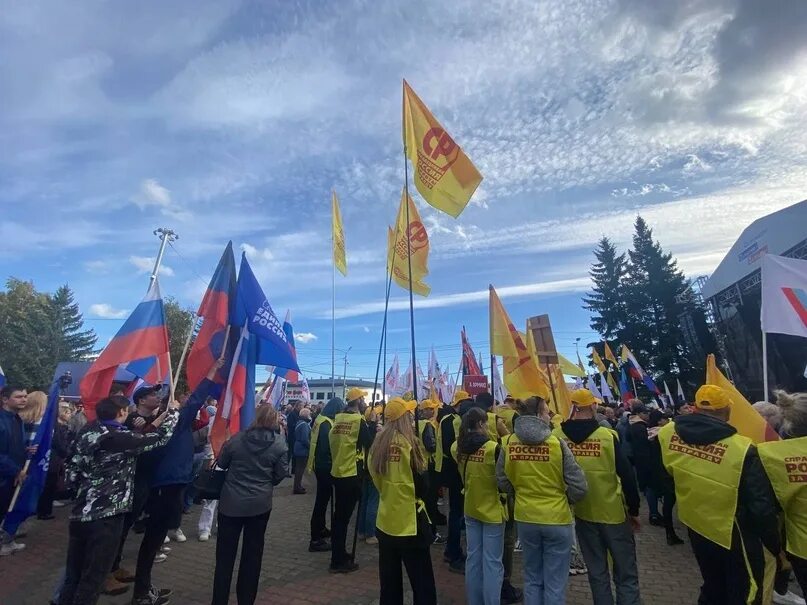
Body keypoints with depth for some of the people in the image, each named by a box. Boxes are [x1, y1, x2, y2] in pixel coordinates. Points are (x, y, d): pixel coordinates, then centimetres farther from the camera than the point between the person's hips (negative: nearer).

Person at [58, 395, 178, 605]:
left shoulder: (88, 433, 5)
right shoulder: (119, 438, -18)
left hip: (80, 513, 8)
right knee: (92, 579, 7)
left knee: (73, 576, 19)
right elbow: (160, 438, -13)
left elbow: (72, 471, 11)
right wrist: (172, 411, 0)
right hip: (106, 517, -8)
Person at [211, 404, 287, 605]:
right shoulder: (279, 443, -11)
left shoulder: (237, 438, -9)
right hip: (260, 504, 0)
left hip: (231, 503, 0)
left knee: (225, 554, 15)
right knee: (252, 555, 15)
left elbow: (221, 463, 5)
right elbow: (280, 474, -4)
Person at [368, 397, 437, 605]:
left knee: (389, 581, 20)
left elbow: (375, 477, 9)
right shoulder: (409, 442, -17)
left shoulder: (379, 443, -1)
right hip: (410, 520, -6)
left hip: (386, 519, 6)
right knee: (422, 581, 9)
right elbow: (421, 481, -11)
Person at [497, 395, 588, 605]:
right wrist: (566, 499, 7)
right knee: (555, 583, 14)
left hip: (525, 519, 3)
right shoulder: (557, 443, -18)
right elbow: (579, 487, -13)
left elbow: (503, 482, -1)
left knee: (532, 579, 22)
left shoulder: (509, 443, -9)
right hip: (557, 519, -3)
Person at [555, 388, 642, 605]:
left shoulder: (557, 436, -12)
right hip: (613, 512, -2)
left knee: (596, 571, 18)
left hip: (582, 512, 2)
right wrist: (634, 509, 3)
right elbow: (626, 475, -12)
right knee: (626, 572, 14)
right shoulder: (607, 435, -19)